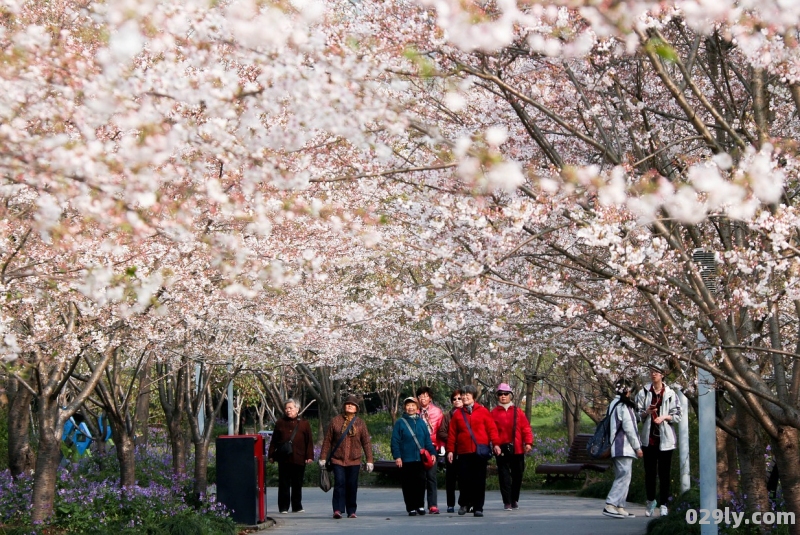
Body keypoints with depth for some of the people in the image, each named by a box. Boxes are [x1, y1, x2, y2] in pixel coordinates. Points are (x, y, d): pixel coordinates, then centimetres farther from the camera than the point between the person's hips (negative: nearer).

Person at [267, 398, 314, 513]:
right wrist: (271, 455, 5)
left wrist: (309, 456, -2)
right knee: (284, 484, 1)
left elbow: (309, 442, 6)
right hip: (283, 459, 0)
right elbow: (274, 441, 11)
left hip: (299, 459, 0)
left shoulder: (304, 424, 8)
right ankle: (283, 507, 6)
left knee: (297, 484, 6)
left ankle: (297, 506, 15)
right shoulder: (280, 423, 11)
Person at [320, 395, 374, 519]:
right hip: (337, 459, -1)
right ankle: (337, 510, -12)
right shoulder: (336, 420, 4)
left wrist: (369, 460, 3)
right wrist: (323, 457, 4)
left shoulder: (360, 423, 7)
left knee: (352, 486, 4)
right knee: (339, 483, -12)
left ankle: (351, 511, 12)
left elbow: (366, 442, 7)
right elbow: (327, 440, 6)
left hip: (354, 461, 1)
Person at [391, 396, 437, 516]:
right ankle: (411, 508, 7)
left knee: (420, 482, 1)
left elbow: (427, 439, 13)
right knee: (408, 484, 0)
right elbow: (395, 441, -2)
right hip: (406, 460, -2)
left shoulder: (421, 422, 11)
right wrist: (397, 456, -9)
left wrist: (432, 452, 3)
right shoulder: (400, 423, 1)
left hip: (420, 459, 2)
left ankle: (420, 505, 13)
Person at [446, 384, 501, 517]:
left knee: (479, 480, 0)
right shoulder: (457, 414, 8)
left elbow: (491, 428, 2)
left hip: (480, 452, -1)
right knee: (464, 479, -1)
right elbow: (452, 433, 8)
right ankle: (464, 504, 20)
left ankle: (478, 507, 6)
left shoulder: (483, 411, 4)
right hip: (464, 452, 1)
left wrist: (495, 444, -8)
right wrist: (450, 450, 3)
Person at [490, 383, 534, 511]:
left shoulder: (518, 411, 7)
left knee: (517, 475, 9)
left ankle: (515, 500, 25)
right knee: (504, 475, -4)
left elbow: (526, 428, 4)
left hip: (517, 449, 2)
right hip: (502, 449, -2)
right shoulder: (494, 413, 4)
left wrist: (528, 442, -7)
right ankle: (507, 502, -2)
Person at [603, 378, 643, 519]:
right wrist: (637, 447, -9)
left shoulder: (613, 404, 17)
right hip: (624, 447, -10)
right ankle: (610, 505, -19)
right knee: (624, 477, -12)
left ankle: (620, 507, 10)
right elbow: (629, 428, -15)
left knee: (621, 477, 12)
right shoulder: (623, 406, -12)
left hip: (616, 448, 10)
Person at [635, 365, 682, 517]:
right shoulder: (643, 393, 5)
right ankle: (650, 500, 24)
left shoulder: (670, 394, 1)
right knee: (649, 471, 6)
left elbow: (678, 415, 3)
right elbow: (637, 414, 6)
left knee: (664, 473, 0)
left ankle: (664, 504, 4)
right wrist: (646, 412, -14)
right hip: (649, 437, 1)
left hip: (665, 438, -1)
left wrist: (665, 417, -13)